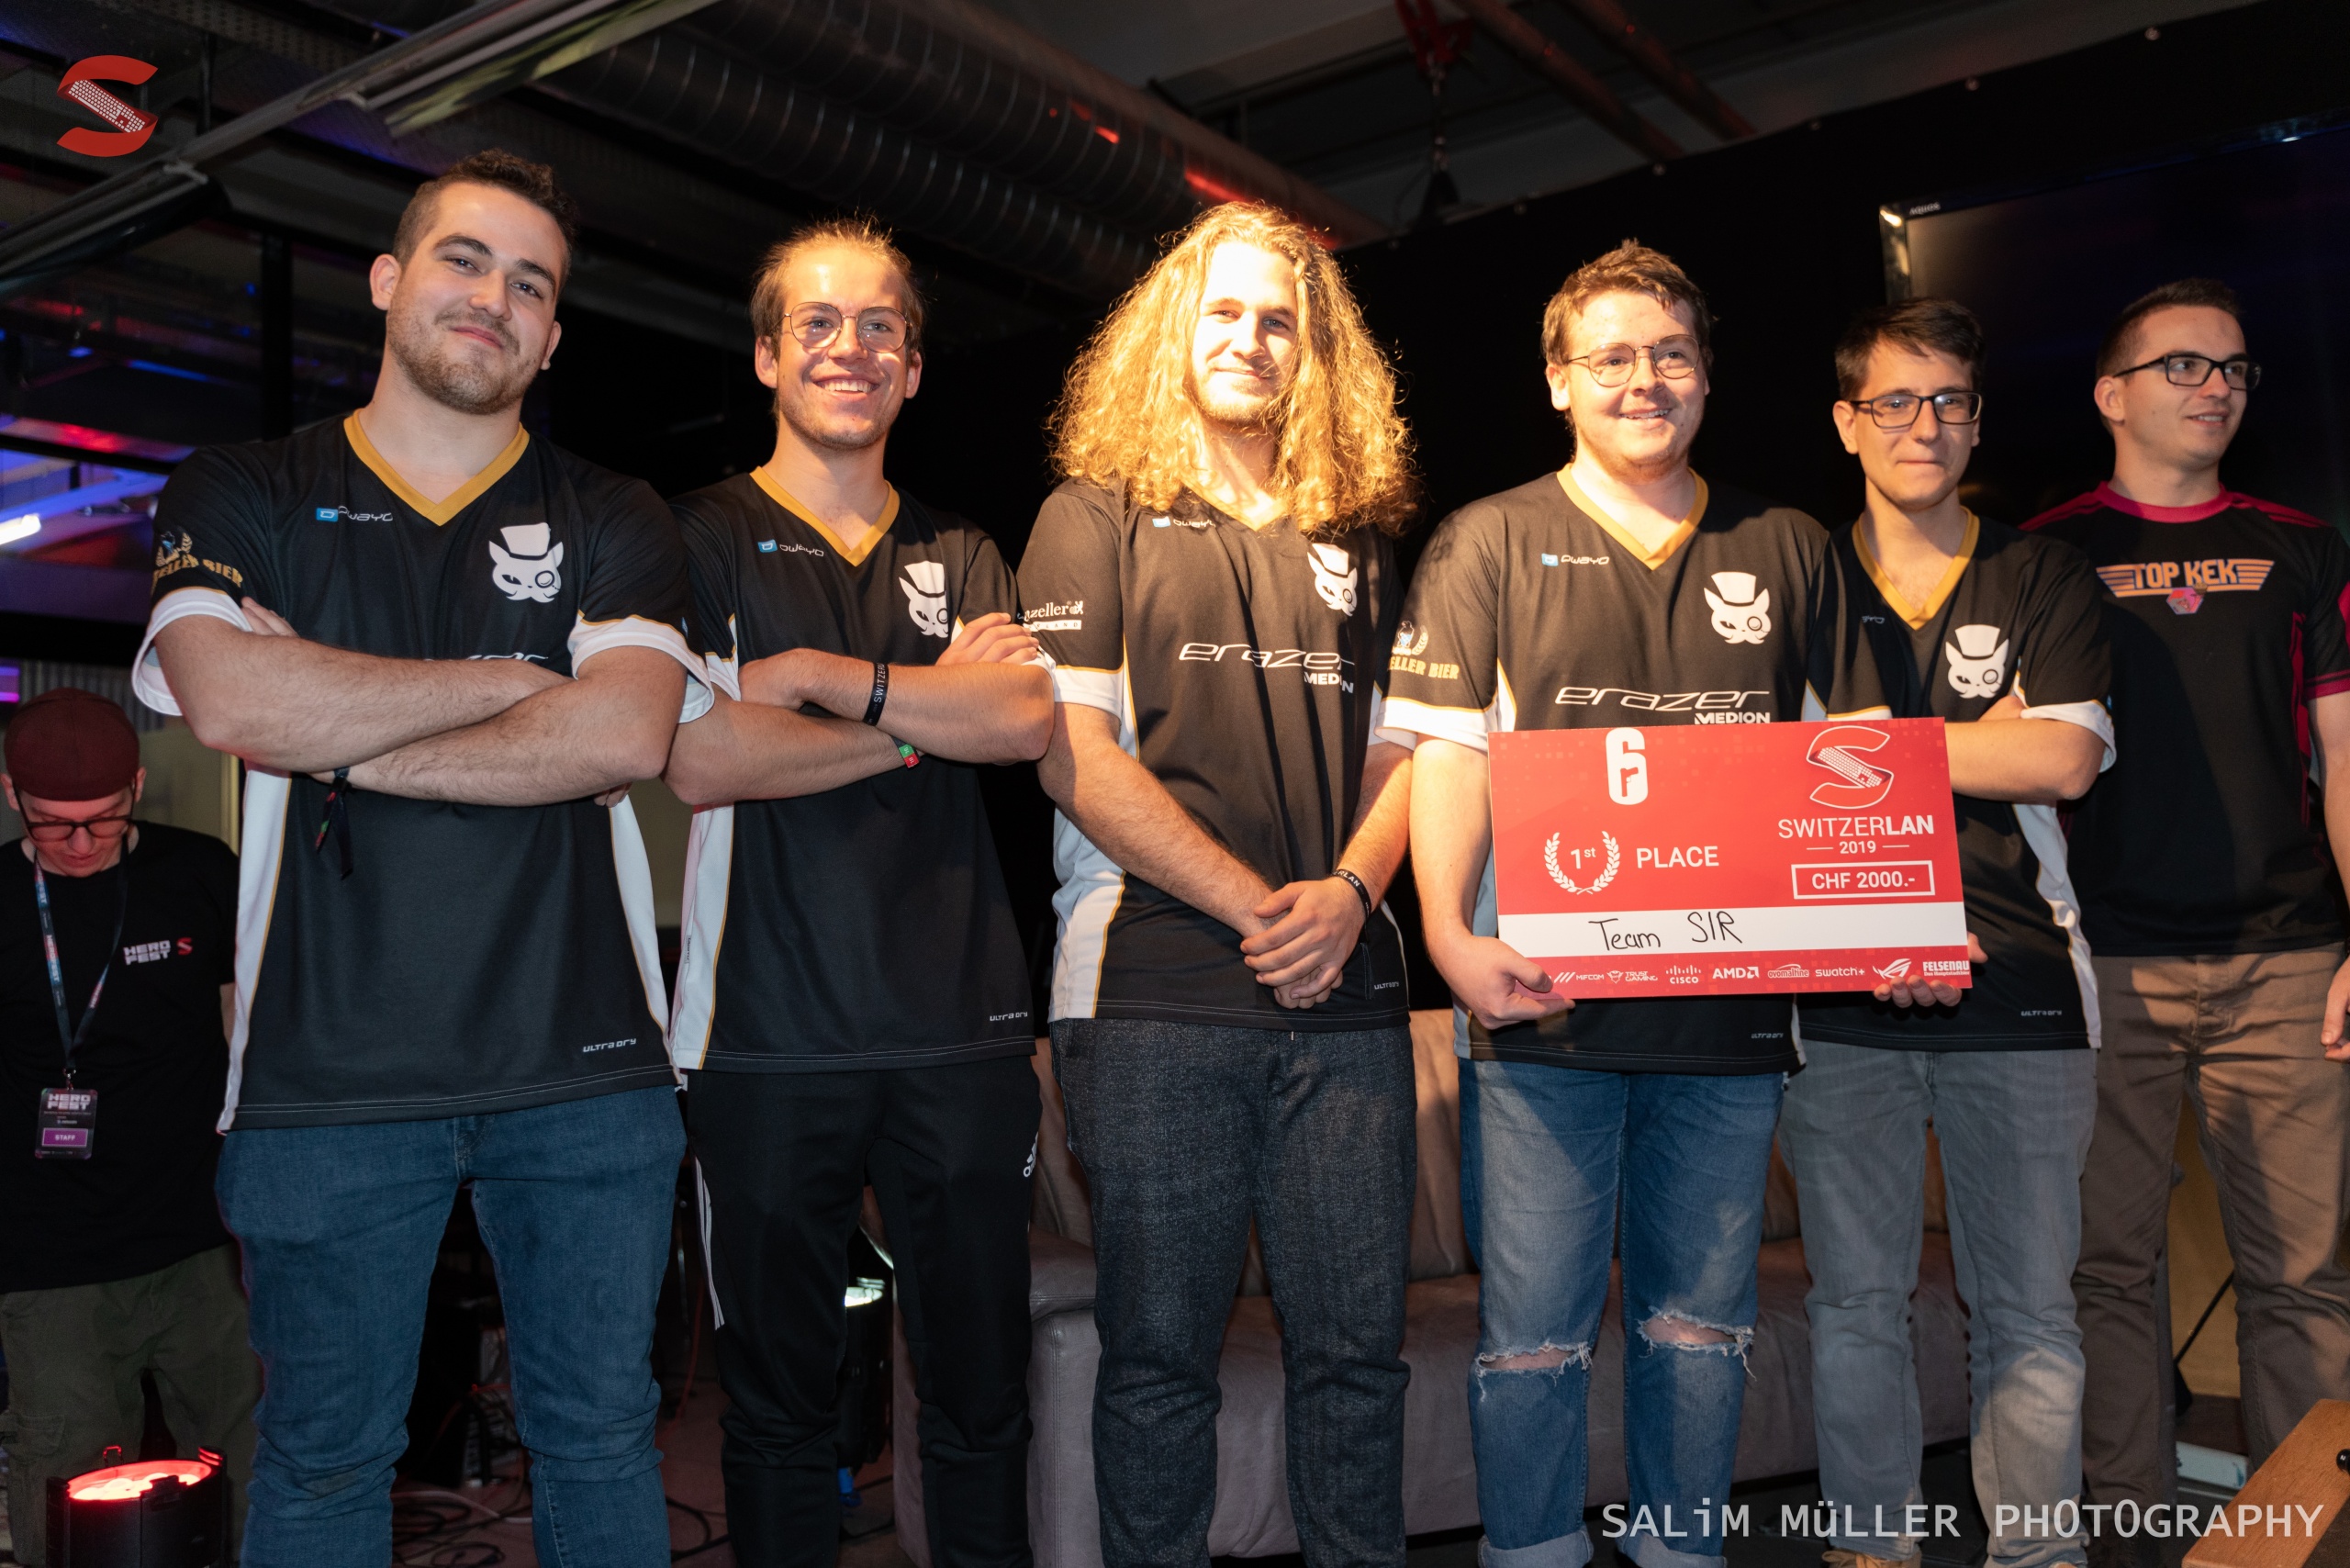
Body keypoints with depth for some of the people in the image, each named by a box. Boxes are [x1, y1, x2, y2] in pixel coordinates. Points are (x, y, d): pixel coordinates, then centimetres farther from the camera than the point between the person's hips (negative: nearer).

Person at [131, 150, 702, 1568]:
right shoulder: (237, 499, 9)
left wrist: (336, 742, -9)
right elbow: (233, 703, -11)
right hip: (329, 1078, 0)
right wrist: (519, 677, -6)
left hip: (585, 1070, 1)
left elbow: (627, 735, -9)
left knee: (601, 1439, 11)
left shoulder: (615, 524, 9)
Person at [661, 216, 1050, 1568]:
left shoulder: (960, 555, 15)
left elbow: (1030, 720, -4)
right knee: (782, 1403, 11)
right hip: (773, 1039, -2)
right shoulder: (705, 539, 4)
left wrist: (830, 675, -12)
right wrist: (931, 714, -7)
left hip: (962, 1028, 3)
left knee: (984, 1397, 11)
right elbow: (695, 759, -11)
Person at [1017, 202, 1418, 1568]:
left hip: (1343, 992, 4)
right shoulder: (1096, 518, 7)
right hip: (1158, 992, -3)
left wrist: (1347, 893, -6)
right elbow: (1071, 755, -4)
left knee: (1356, 1346, 7)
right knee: (1161, 1351, 4)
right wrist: (1254, 904, -11)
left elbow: (1398, 751, 15)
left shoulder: (1356, 542, 18)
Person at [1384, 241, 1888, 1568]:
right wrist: (1450, 931, -18)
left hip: (1732, 1010, 3)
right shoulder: (1492, 542, 4)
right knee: (1534, 1334, 2)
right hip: (1545, 1009, -3)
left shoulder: (1790, 551, 14)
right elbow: (1447, 750, -4)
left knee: (1706, 1321, 14)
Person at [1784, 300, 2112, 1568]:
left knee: (2029, 1309, 6)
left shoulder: (2043, 579, 10)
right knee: (1856, 1301, 6)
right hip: (1840, 996, 0)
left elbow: (2065, 757, -5)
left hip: (2016, 987, 1)